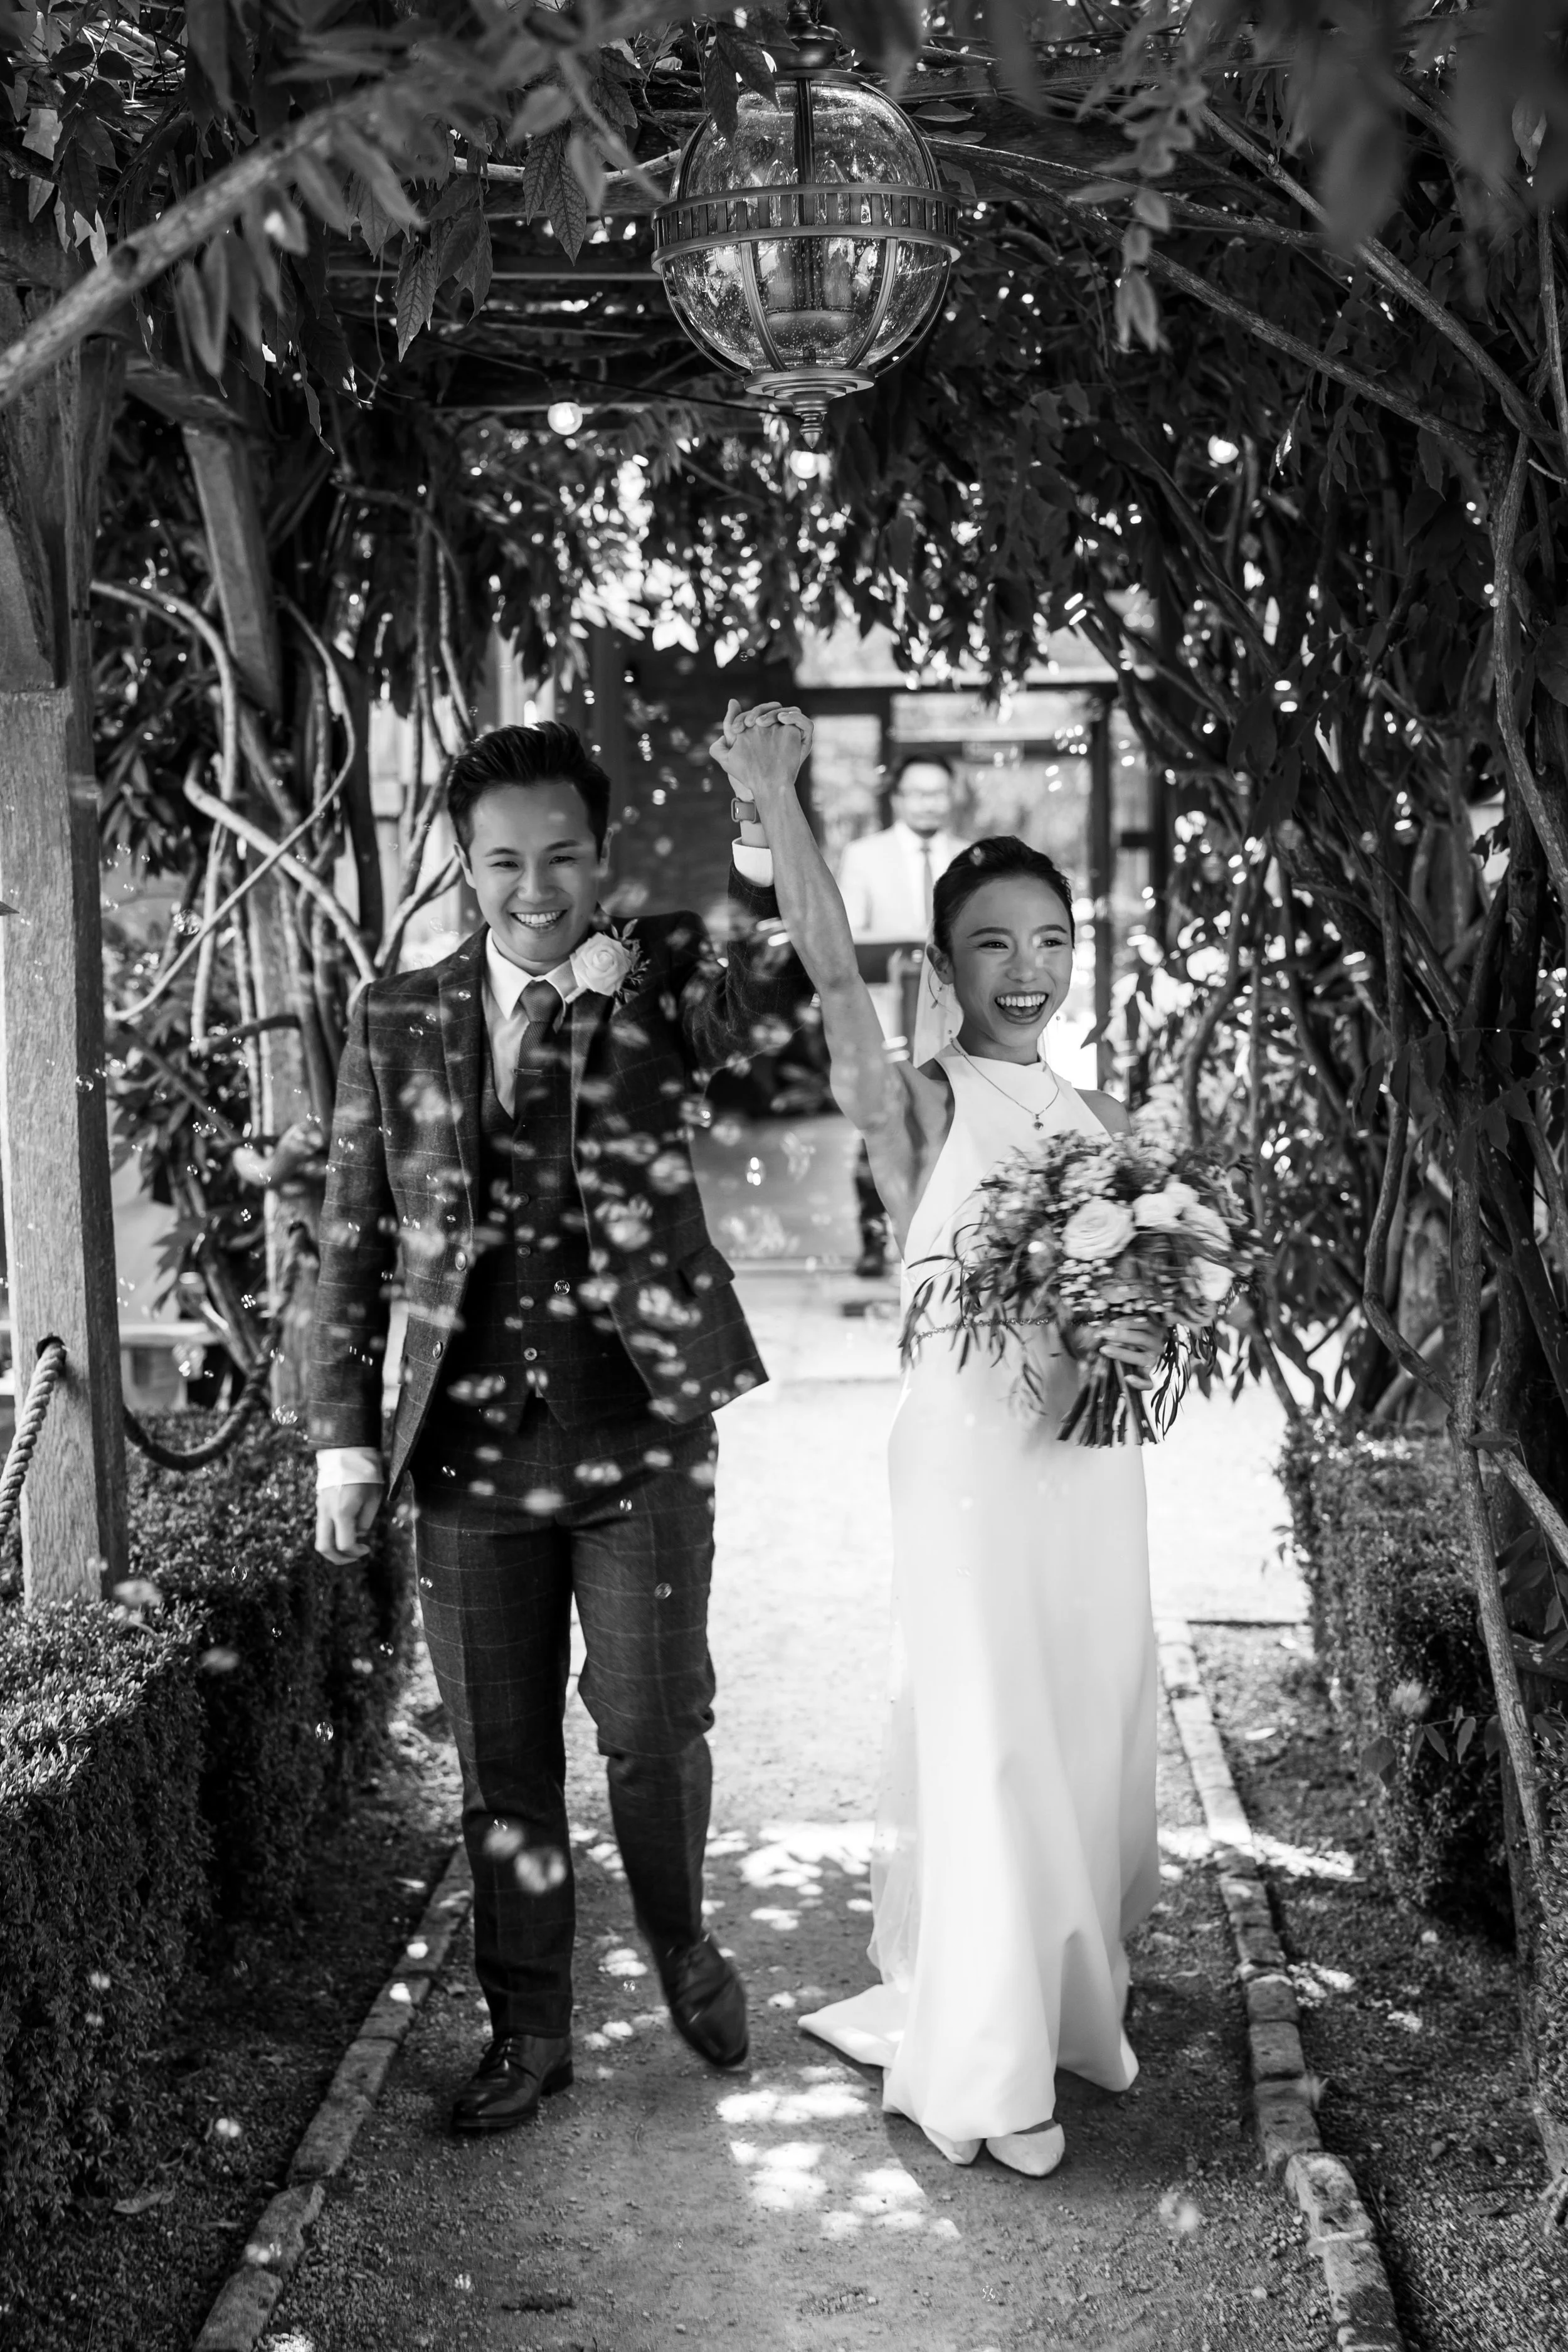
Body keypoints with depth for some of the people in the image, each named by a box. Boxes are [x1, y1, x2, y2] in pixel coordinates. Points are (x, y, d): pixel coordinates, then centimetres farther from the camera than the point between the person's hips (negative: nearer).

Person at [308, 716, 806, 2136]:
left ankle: (681, 1940, 33)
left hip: (643, 1434, -2)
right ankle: (528, 2033, 29)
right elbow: (354, 1243, 7)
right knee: (503, 1760, 10)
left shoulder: (662, 986, 0)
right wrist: (345, 1434, 3)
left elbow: (793, 977, -20)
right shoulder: (398, 1021, 6)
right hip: (470, 1443, 2)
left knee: (654, 1730, 2)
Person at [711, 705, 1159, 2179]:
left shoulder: (1102, 1125, 11)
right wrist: (775, 803, -33)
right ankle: (980, 2065, 15)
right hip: (971, 1447, -5)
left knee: (1089, 1736, 14)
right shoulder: (921, 1104, -5)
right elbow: (833, 978, -22)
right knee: (984, 1744, 0)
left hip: (1094, 1452, 6)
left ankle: (1066, 2008, 34)